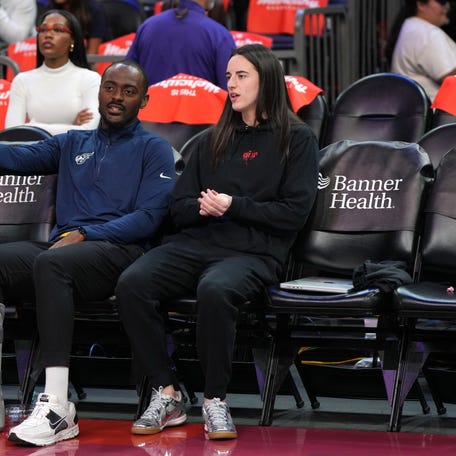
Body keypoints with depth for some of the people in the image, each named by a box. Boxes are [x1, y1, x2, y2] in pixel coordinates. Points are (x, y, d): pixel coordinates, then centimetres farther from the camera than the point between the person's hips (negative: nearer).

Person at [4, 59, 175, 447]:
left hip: (119, 251, -5)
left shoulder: (153, 149, 12)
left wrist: (83, 234, -12)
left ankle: (57, 408, -44)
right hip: (63, 245, 5)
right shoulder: (73, 144, 27)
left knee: (51, 263, -37)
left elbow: (148, 218, -1)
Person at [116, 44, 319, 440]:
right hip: (196, 242, 5)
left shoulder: (297, 139, 9)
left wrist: (234, 206, -7)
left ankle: (216, 400, -24)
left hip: (255, 252, -5)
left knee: (215, 289, -40)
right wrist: (202, 207, -2)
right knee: (133, 282, -26)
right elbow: (178, 206, 21)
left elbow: (294, 212, -1)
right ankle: (166, 395, -19)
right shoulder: (215, 140, 25)